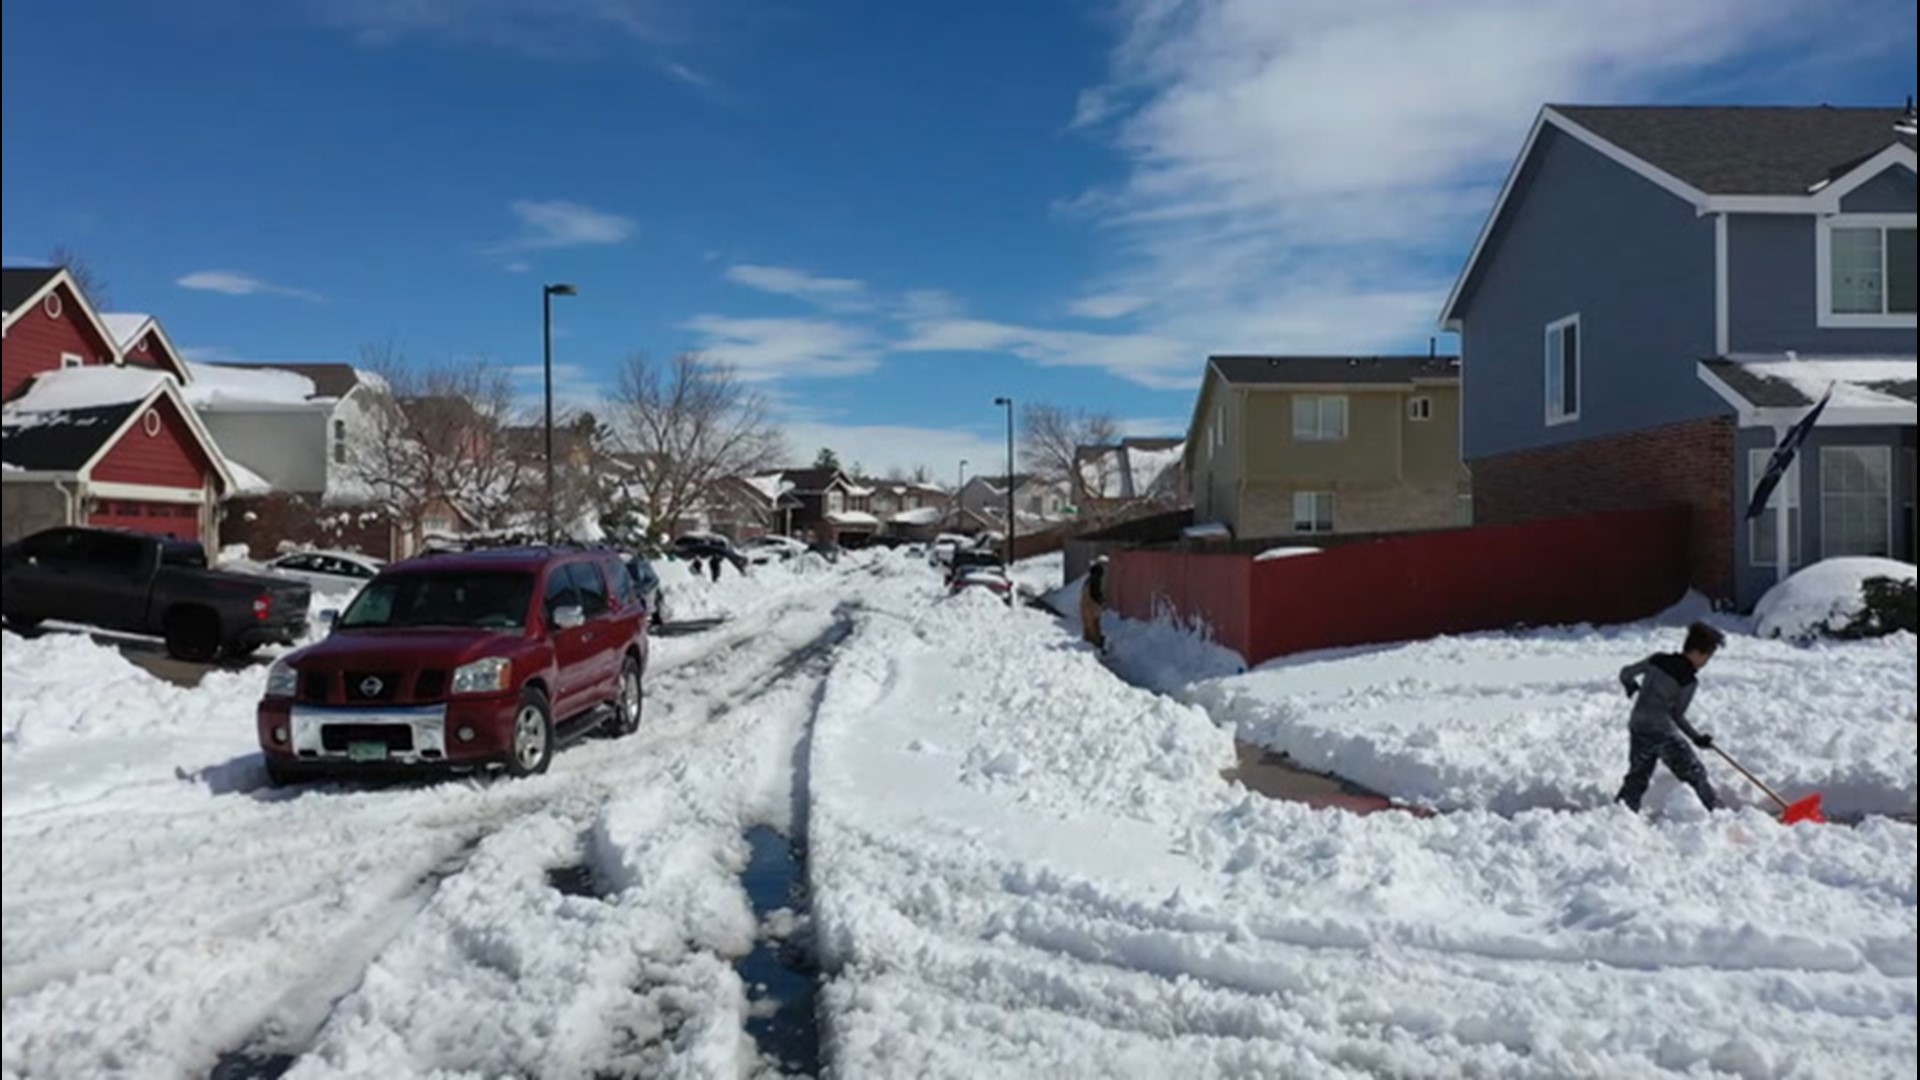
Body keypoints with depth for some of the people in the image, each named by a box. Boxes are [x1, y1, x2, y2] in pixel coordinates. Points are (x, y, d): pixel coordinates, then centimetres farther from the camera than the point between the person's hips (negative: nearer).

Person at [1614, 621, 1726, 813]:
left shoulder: (1657, 659, 3)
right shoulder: (1688, 680, -12)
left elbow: (1625, 673, 12)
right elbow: (1677, 715, -10)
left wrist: (1631, 686, 33)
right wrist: (1697, 737, 2)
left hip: (1637, 728, 6)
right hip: (1663, 733, -6)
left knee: (1637, 776, 16)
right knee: (1695, 774, 8)